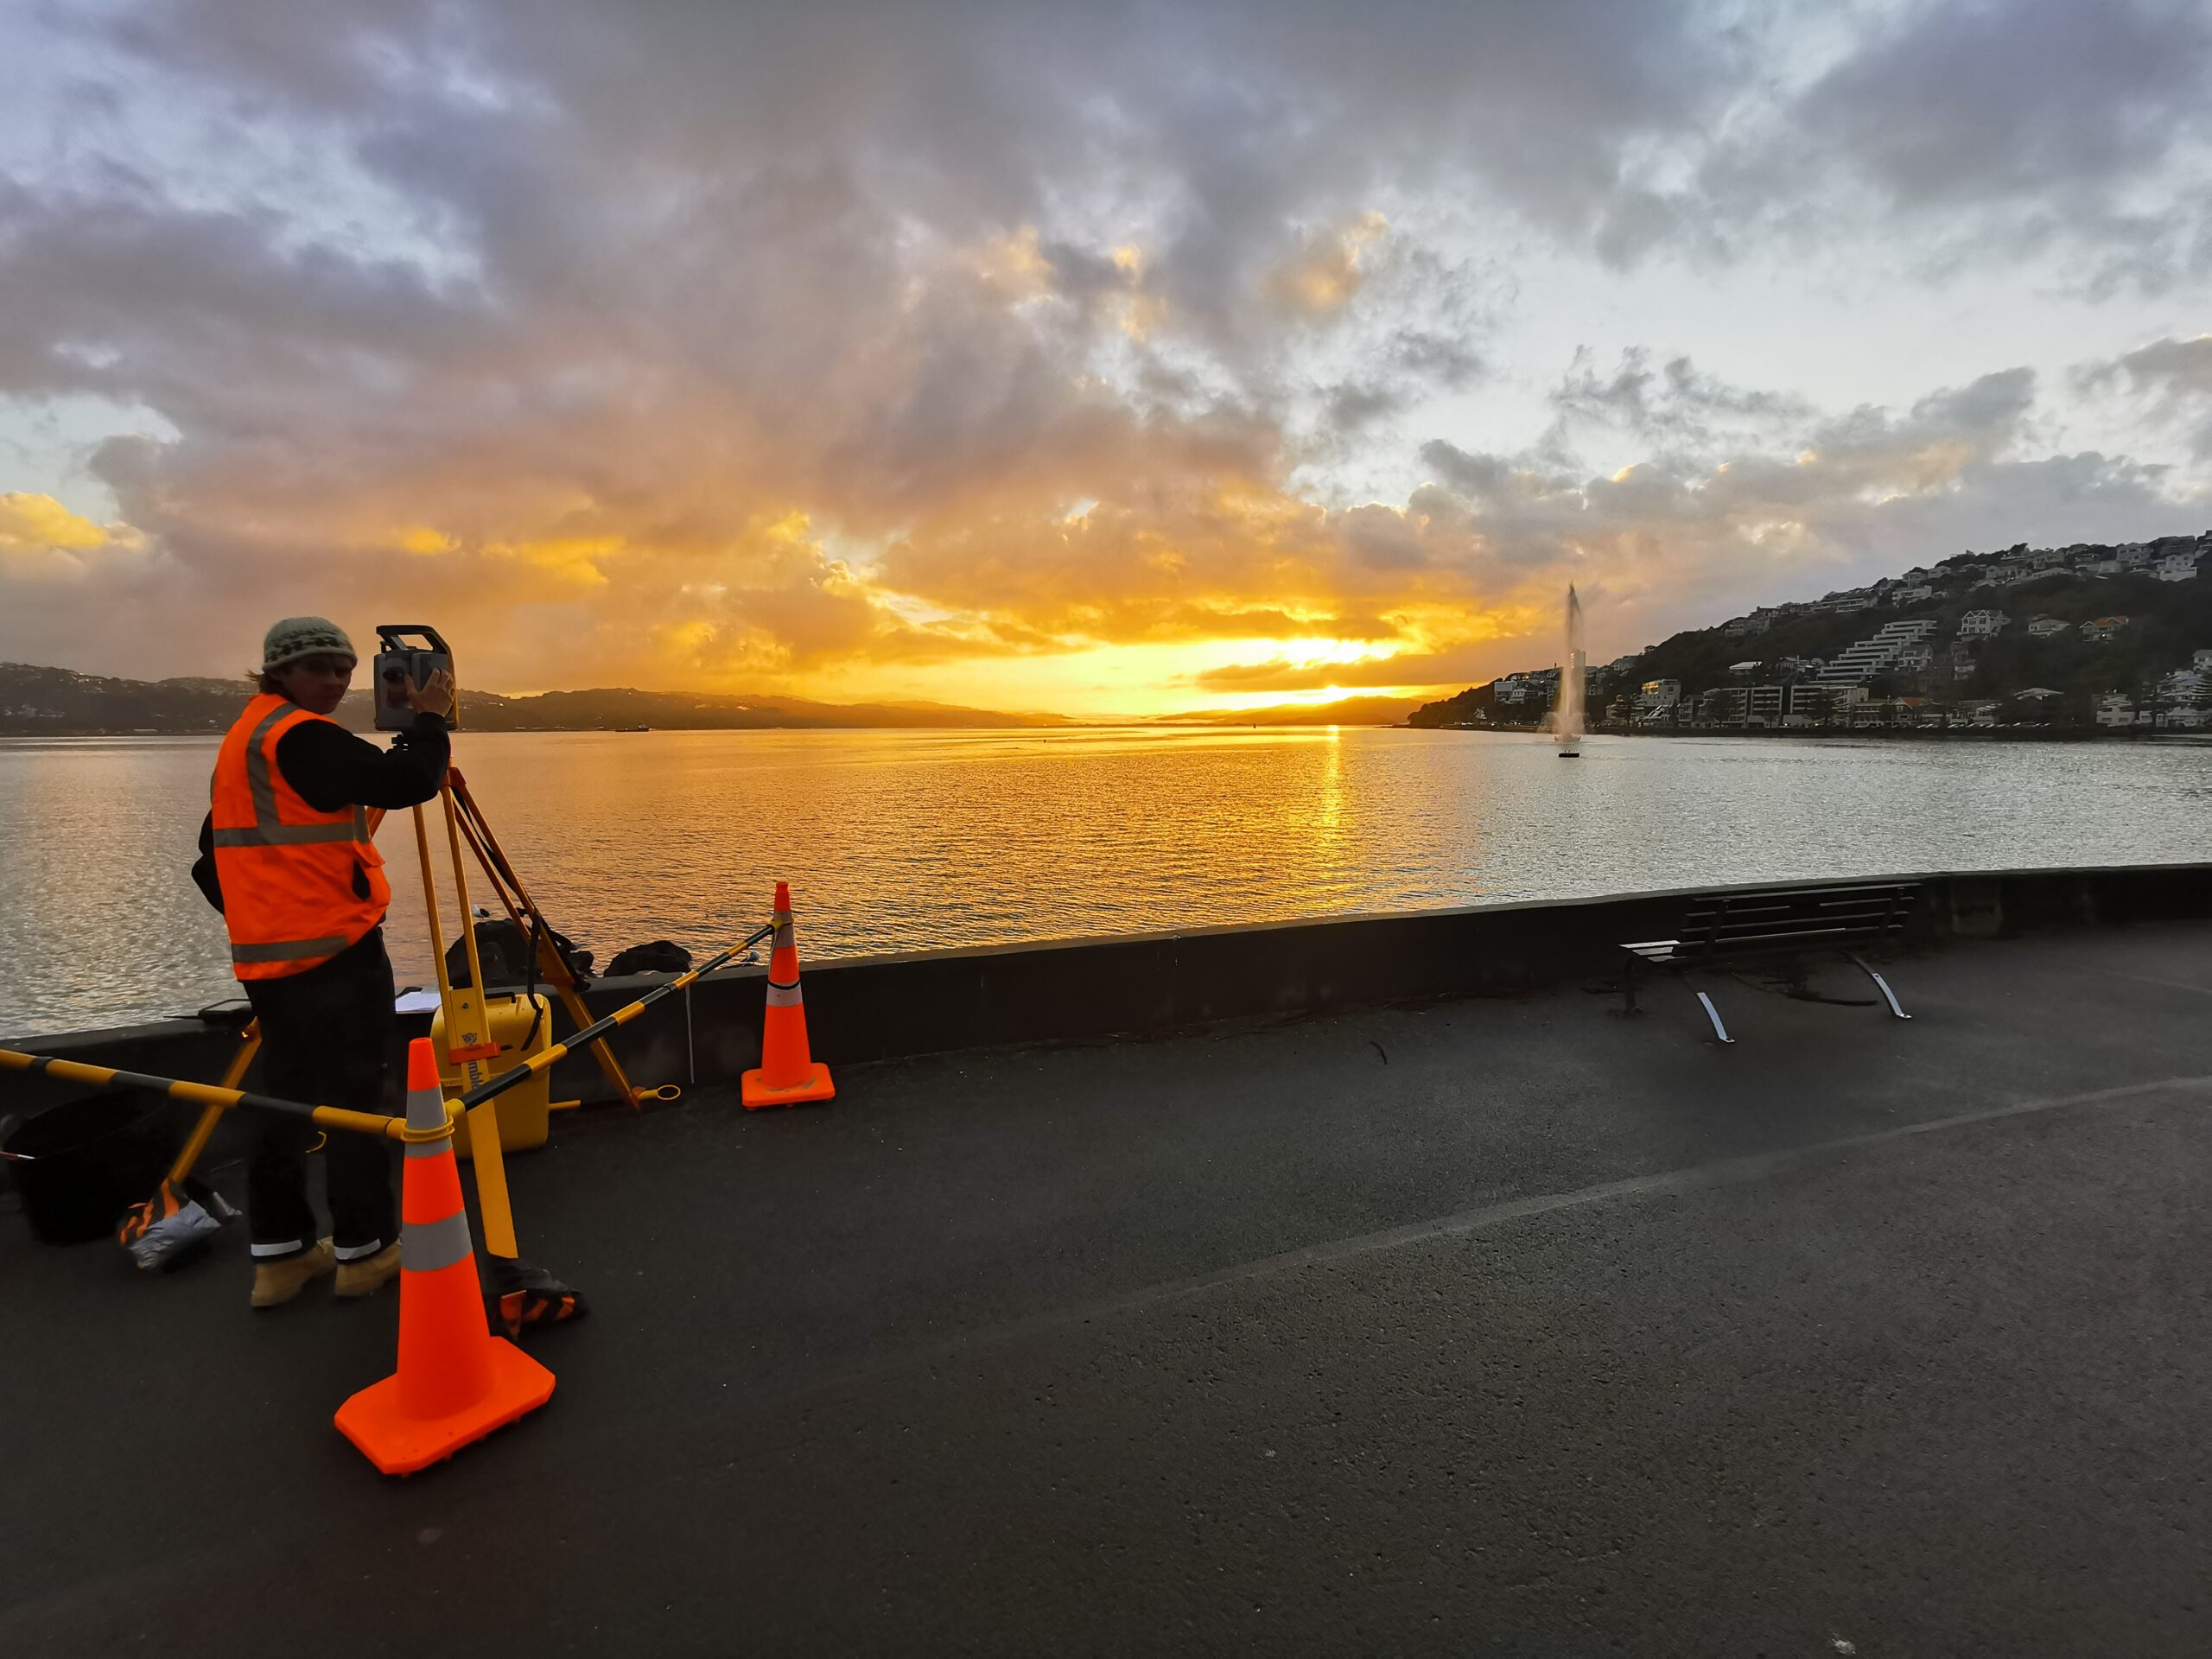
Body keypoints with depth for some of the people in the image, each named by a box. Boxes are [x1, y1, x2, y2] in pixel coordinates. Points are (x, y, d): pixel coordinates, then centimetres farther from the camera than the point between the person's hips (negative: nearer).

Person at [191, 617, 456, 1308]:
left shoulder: (240, 740, 18)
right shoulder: (302, 735, -13)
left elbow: (211, 859, 21)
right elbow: (405, 782, -23)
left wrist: (255, 913, 24)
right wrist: (429, 718, -8)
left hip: (265, 954, 9)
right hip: (333, 948, -9)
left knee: (286, 1097, 14)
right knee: (356, 1096, 0)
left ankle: (280, 1251, 21)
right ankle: (365, 1249, 9)